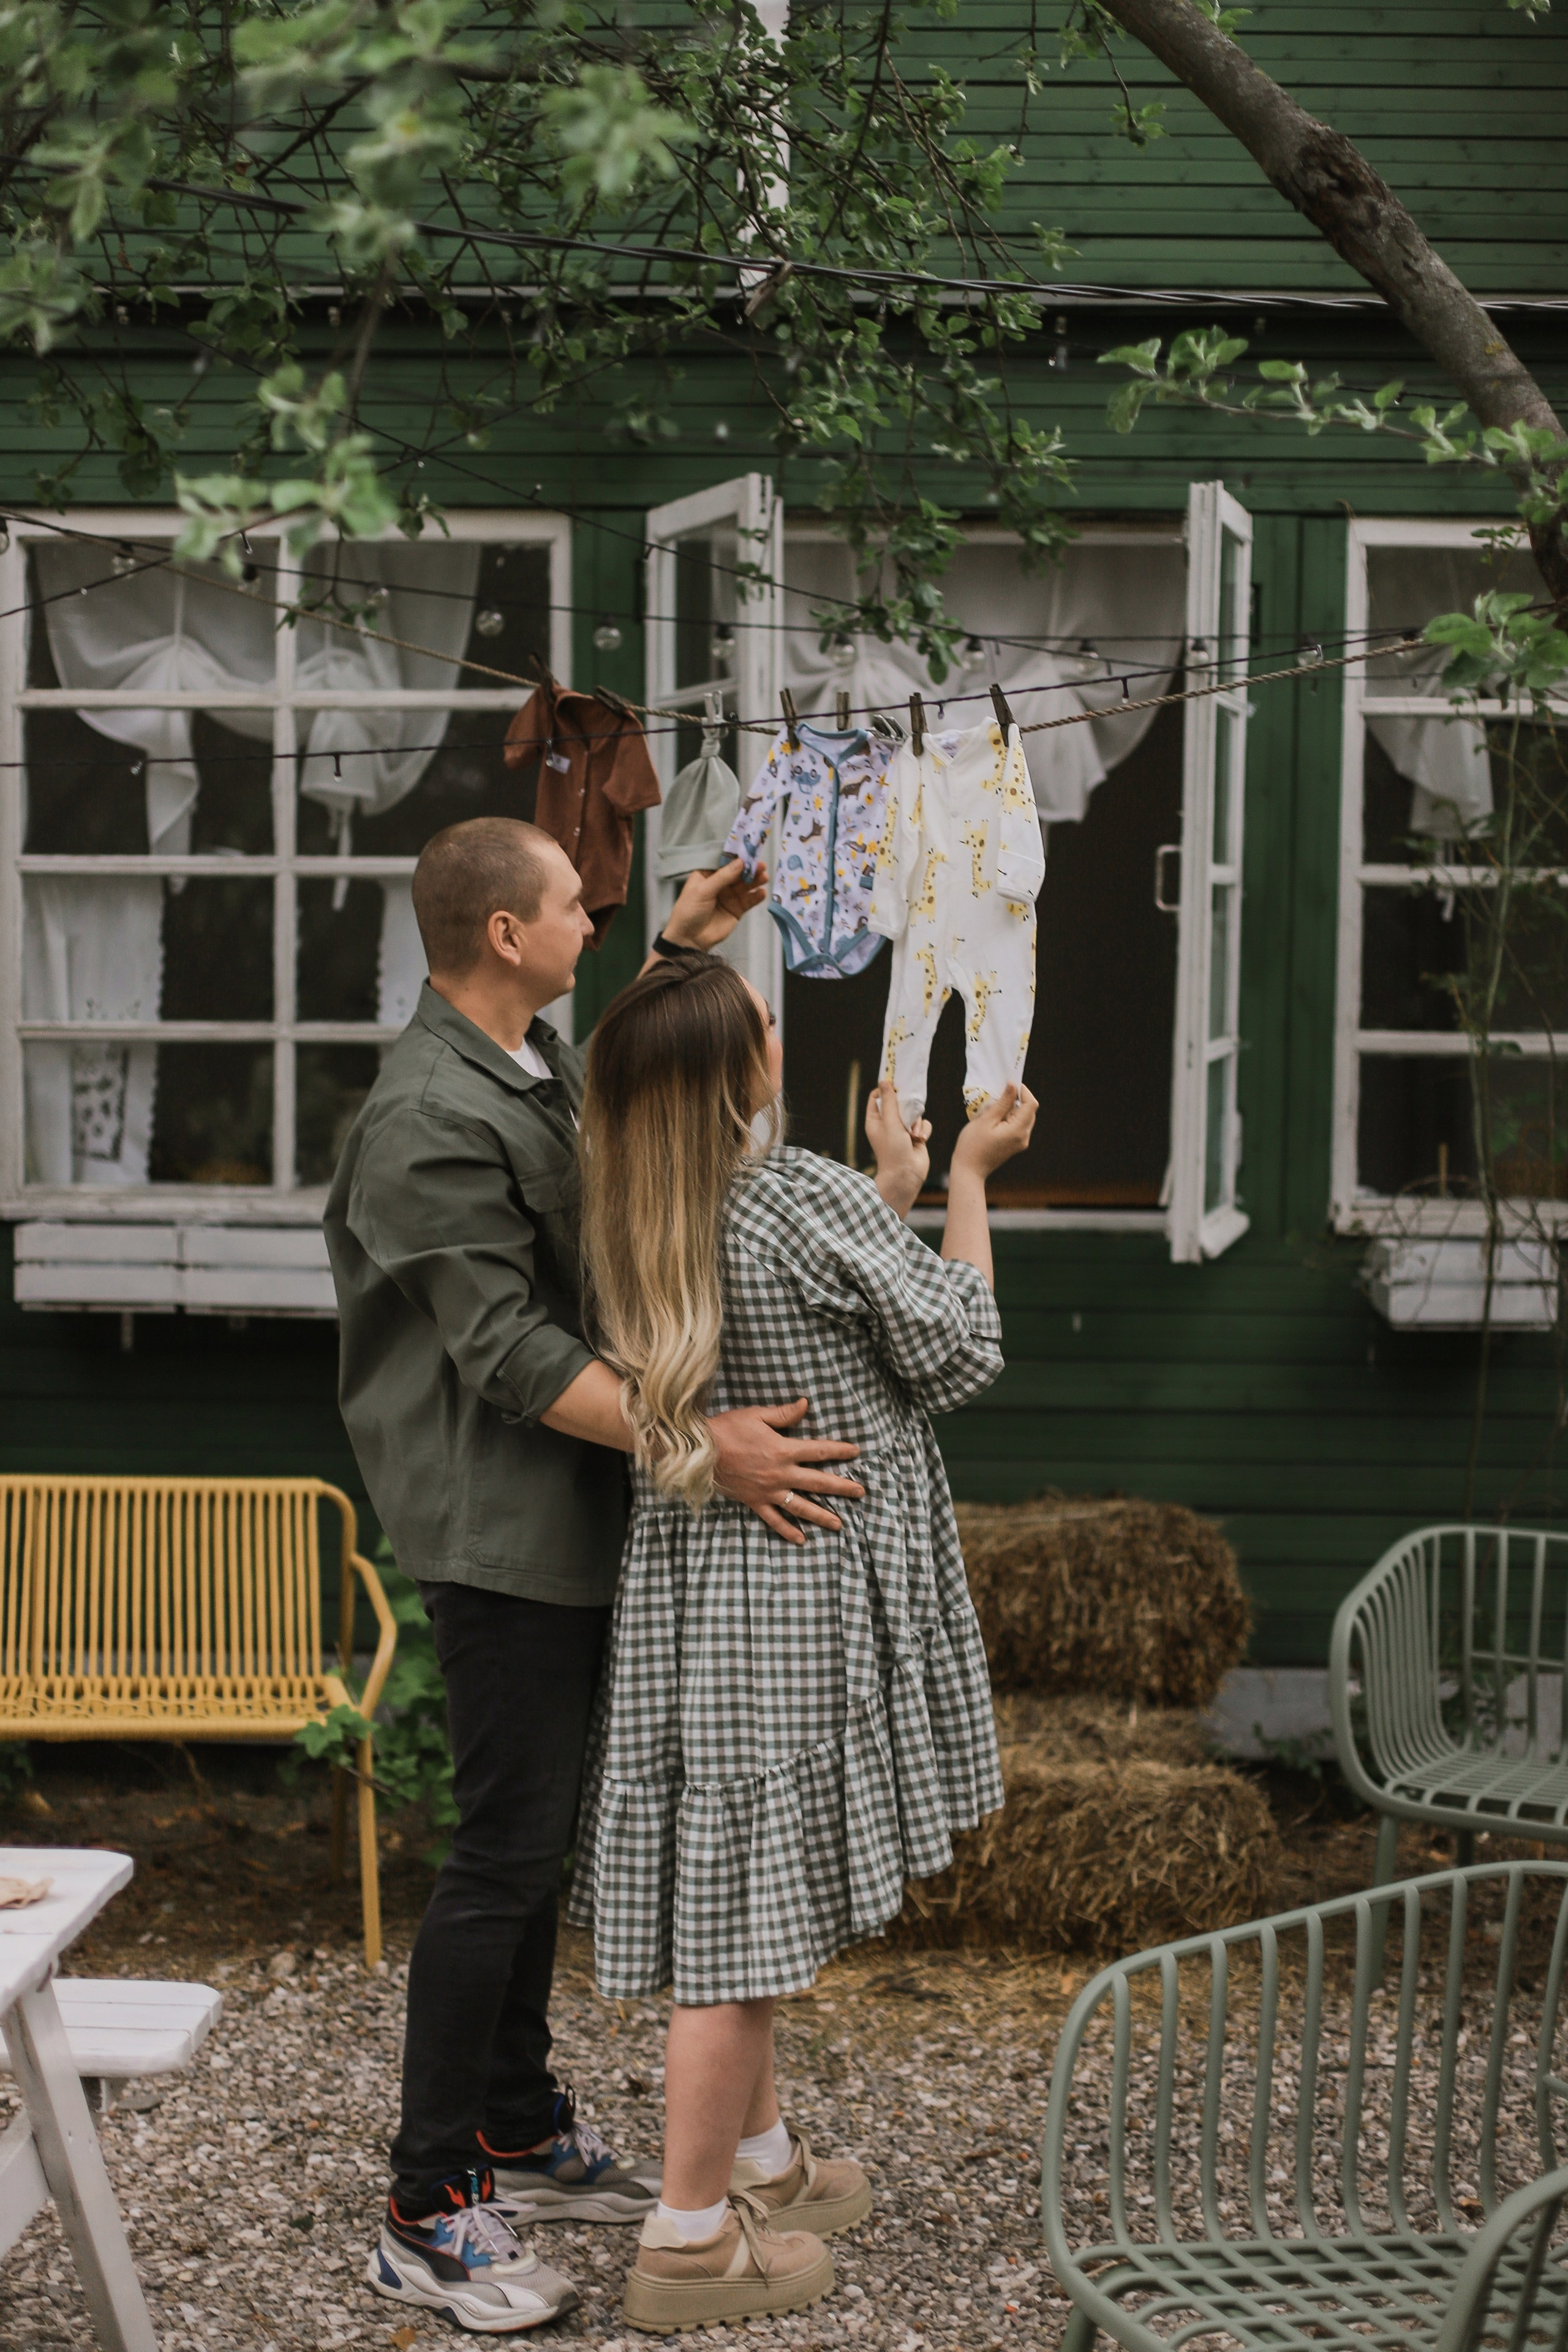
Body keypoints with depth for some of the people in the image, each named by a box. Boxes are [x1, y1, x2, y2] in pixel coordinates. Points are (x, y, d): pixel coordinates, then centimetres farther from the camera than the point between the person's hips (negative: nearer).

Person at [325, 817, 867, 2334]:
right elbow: (511, 1353, -25)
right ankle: (426, 2218, 2)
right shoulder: (431, 1120, -21)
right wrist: (701, 1443, -31)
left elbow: (612, 1103, 35)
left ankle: (521, 2134, 30)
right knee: (505, 1851, -6)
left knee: (541, 1830, 17)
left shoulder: (535, 1061, 9)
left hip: (568, 1523, 10)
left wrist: (672, 960, 26)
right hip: (499, 1528, -10)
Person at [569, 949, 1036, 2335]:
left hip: (691, 1576, 8)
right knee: (749, 1905, 0)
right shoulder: (810, 1201, -18)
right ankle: (691, 2238, 8)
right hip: (797, 1583, -8)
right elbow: (960, 1359, -6)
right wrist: (968, 1179, 4)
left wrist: (894, 1191, 23)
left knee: (731, 1894, 19)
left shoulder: (632, 1222, 4)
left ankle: (760, 2156, 35)